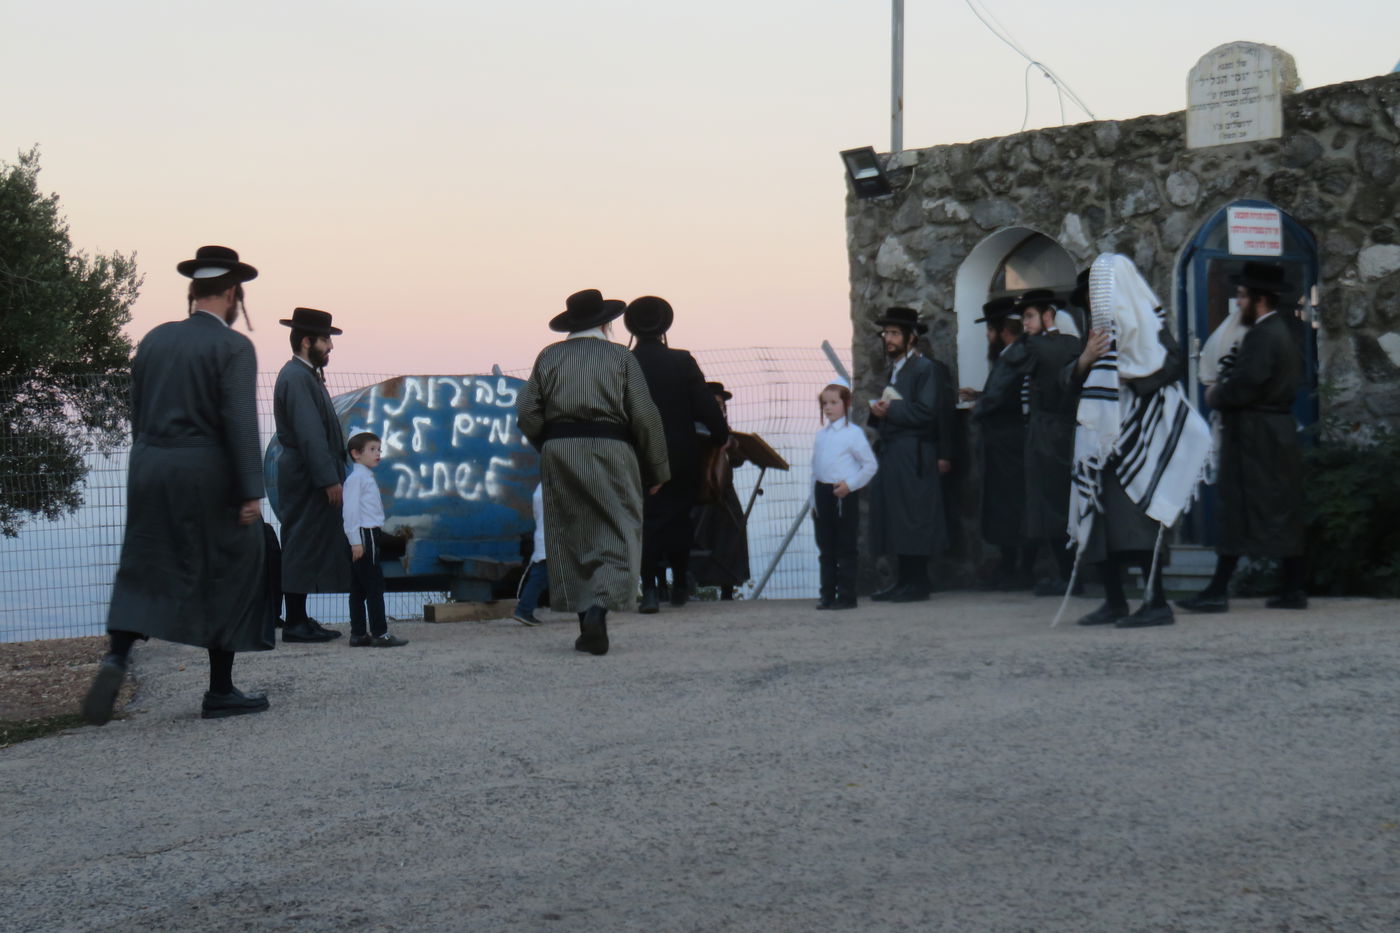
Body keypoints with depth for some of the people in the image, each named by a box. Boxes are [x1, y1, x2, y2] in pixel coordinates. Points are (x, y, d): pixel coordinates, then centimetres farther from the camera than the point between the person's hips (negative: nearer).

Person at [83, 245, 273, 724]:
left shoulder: (154, 340, 10)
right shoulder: (233, 347, -9)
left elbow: (137, 413, 14)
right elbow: (240, 421, -16)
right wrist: (252, 492, -15)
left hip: (149, 469, 5)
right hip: (207, 474, -5)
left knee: (144, 571, 11)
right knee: (229, 575, 6)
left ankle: (116, 655, -13)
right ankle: (221, 691, 9)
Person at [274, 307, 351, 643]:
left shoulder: (306, 375, 17)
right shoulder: (296, 377, -15)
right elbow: (309, 433, -21)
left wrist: (332, 476, 16)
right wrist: (330, 479, -22)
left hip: (311, 476, 10)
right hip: (305, 477, -10)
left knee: (306, 547, 12)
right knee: (302, 546, -7)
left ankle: (299, 619, 16)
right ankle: (295, 623, -3)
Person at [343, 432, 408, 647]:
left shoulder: (367, 477, 20)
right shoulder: (356, 477, -10)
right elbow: (350, 509, -16)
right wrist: (356, 541, -20)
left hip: (370, 534, 10)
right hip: (363, 534, -10)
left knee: (359, 587, 9)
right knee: (374, 584, -11)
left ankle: (358, 634, 11)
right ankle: (380, 634, -12)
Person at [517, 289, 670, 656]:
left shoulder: (549, 356, 10)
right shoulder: (621, 357, 5)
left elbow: (528, 413, 3)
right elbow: (645, 417, -2)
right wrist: (656, 471, 4)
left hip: (558, 452, 3)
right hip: (611, 449, -3)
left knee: (570, 538, 10)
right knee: (618, 534, -2)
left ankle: (587, 625, 10)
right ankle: (598, 608, -24)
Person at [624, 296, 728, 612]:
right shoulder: (683, 362, -6)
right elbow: (705, 405, -6)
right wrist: (721, 436, 8)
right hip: (680, 457, 1)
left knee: (646, 519, 3)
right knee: (678, 518, 15)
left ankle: (649, 589, -8)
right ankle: (679, 583, 23)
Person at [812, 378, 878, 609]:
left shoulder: (853, 433, -6)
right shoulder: (821, 435, 12)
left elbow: (870, 465, -7)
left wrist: (850, 484, -14)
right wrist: (814, 501, 14)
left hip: (844, 495, -6)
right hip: (823, 494, 6)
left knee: (845, 548, -2)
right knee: (826, 548, 9)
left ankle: (846, 596, 1)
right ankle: (828, 595, 14)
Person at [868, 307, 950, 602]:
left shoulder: (924, 368, -7)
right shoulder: (894, 370, 21)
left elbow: (926, 412, -17)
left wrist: (890, 410, -14)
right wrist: (878, 412, 5)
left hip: (912, 454, -9)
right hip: (890, 453, 9)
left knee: (913, 519, -7)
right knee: (893, 519, 8)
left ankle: (916, 584, -3)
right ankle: (902, 581, 14)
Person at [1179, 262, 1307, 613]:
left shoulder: (1262, 337, -17)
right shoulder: (1281, 332, 15)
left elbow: (1242, 387, -24)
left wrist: (1214, 396, -3)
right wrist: (1223, 387, 8)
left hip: (1255, 439, -10)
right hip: (1278, 434, 10)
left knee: (1238, 511, -8)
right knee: (1284, 512, 10)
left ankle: (1218, 591, -7)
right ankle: (1293, 588, 12)